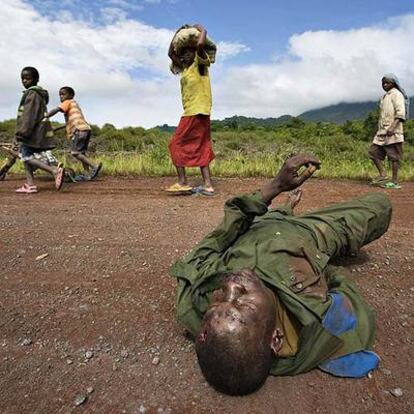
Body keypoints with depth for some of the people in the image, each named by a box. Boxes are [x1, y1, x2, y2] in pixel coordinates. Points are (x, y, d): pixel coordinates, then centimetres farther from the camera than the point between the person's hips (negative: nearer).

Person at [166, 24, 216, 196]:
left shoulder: (200, 64, -2)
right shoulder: (185, 68, 20)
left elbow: (201, 43, -20)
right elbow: (171, 53, 30)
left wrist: (200, 28, -2)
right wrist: (177, 35, 23)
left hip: (195, 113, -9)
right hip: (198, 113, 9)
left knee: (177, 145, -5)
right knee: (201, 149, 5)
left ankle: (182, 183, -5)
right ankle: (207, 185, 5)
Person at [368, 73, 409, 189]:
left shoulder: (396, 94, -3)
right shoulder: (384, 97, 22)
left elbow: (401, 113, -14)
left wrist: (393, 127, -24)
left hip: (392, 132, -9)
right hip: (382, 132, 9)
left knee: (394, 156, -6)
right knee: (373, 152, 5)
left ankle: (394, 182, -2)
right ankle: (383, 176, 9)